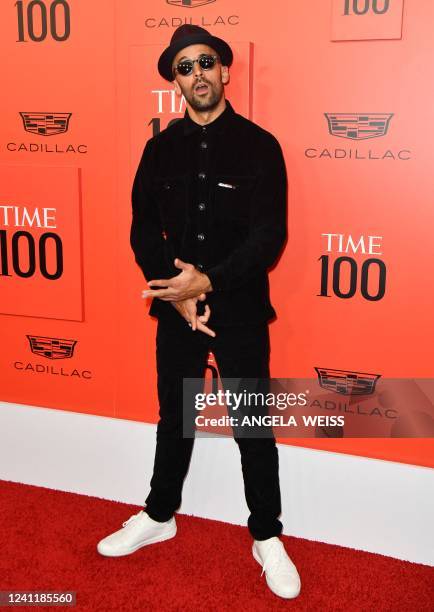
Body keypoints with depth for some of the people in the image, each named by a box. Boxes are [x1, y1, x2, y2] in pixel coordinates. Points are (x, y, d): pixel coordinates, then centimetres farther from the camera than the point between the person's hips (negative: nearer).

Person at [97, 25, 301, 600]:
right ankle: (159, 516, 39)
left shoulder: (258, 146, -6)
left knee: (253, 428, 7)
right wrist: (177, 290, -13)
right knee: (173, 418, 18)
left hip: (240, 311, -3)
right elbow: (143, 232, 2)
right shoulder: (160, 149, 4)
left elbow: (269, 236, -12)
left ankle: (267, 538, 26)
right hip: (176, 310, 3)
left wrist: (208, 281, -22)